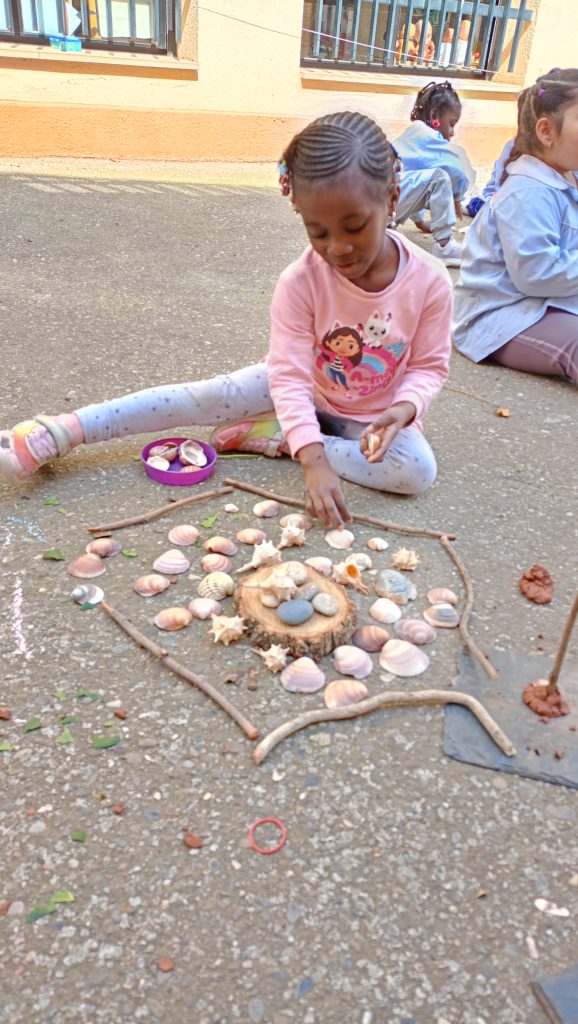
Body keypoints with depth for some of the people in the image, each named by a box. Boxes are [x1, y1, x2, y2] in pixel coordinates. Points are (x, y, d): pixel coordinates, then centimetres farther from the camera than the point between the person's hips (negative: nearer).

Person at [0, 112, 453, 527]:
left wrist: (403, 408, -33)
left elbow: (429, 365, -10)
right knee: (210, 397, -18)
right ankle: (63, 432, -16)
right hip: (307, 389, 0)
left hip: (375, 415, 1)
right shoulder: (300, 282, -25)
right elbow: (290, 374, -28)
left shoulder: (429, 282, -22)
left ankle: (274, 439, -24)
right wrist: (314, 460, -42)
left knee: (418, 470, -28)